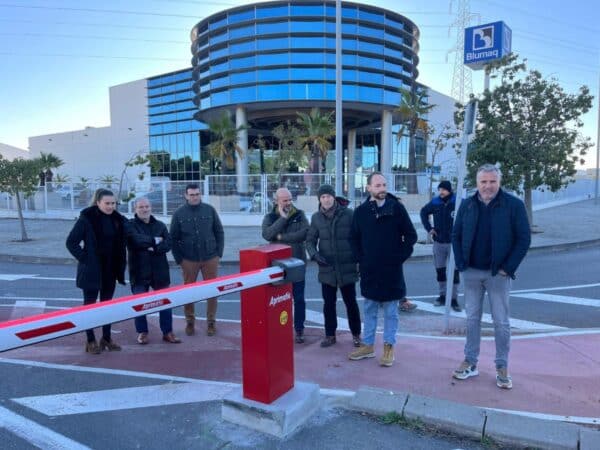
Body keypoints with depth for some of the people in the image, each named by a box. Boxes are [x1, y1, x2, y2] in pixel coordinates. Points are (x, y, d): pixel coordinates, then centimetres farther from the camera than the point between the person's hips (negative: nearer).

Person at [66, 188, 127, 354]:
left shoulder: (117, 219, 2)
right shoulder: (87, 218, -12)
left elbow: (121, 242, 14)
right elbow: (71, 242, -11)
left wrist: (119, 264, 5)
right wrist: (84, 258, -14)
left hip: (110, 270, 5)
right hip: (92, 270, -5)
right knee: (90, 304, 6)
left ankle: (106, 338, 24)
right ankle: (90, 341, 16)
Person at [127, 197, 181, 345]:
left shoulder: (160, 225, 10)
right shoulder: (130, 225, -1)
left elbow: (168, 244, -4)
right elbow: (137, 240, -20)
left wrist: (154, 248, -19)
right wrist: (155, 240, -10)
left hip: (159, 270, 3)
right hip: (139, 271, -2)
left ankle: (167, 332, 18)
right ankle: (142, 332, 22)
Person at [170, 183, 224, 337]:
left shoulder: (210, 210, 0)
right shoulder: (179, 213, -1)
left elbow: (219, 232, 4)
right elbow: (173, 238, 2)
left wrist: (219, 253, -1)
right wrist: (179, 259, -3)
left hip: (210, 258, 0)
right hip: (189, 260, 0)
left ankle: (211, 322, 20)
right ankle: (190, 322, 23)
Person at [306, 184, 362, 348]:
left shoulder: (348, 214, -8)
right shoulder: (316, 217, 1)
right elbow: (310, 240, 6)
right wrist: (314, 254, -12)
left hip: (347, 267, -2)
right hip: (327, 268, 2)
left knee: (351, 302, 8)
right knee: (328, 303, 11)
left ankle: (356, 335, 25)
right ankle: (330, 335, 26)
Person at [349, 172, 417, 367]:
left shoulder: (397, 208, -6)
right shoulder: (361, 211, 1)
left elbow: (411, 235, -1)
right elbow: (354, 238, 11)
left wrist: (400, 256, -6)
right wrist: (361, 259, 3)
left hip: (391, 270, -2)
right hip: (369, 270, 3)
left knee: (390, 311, 8)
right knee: (369, 309, 13)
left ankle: (389, 347, 20)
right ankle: (368, 345, 26)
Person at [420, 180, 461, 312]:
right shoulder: (435, 202, -1)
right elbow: (424, 212, 16)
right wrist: (428, 228, 8)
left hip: (454, 242, -4)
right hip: (438, 242, 4)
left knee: (454, 271, -1)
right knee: (439, 270, 10)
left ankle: (454, 299, 7)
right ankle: (442, 296, 24)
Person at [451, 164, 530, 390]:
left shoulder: (514, 205, -7)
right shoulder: (467, 205, 3)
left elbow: (524, 238, -7)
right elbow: (456, 236, 7)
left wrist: (508, 268, -11)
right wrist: (461, 264, -1)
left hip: (498, 273, -3)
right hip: (471, 272, 3)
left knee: (501, 322, 6)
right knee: (472, 318, 11)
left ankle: (502, 368, 19)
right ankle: (470, 362, 22)